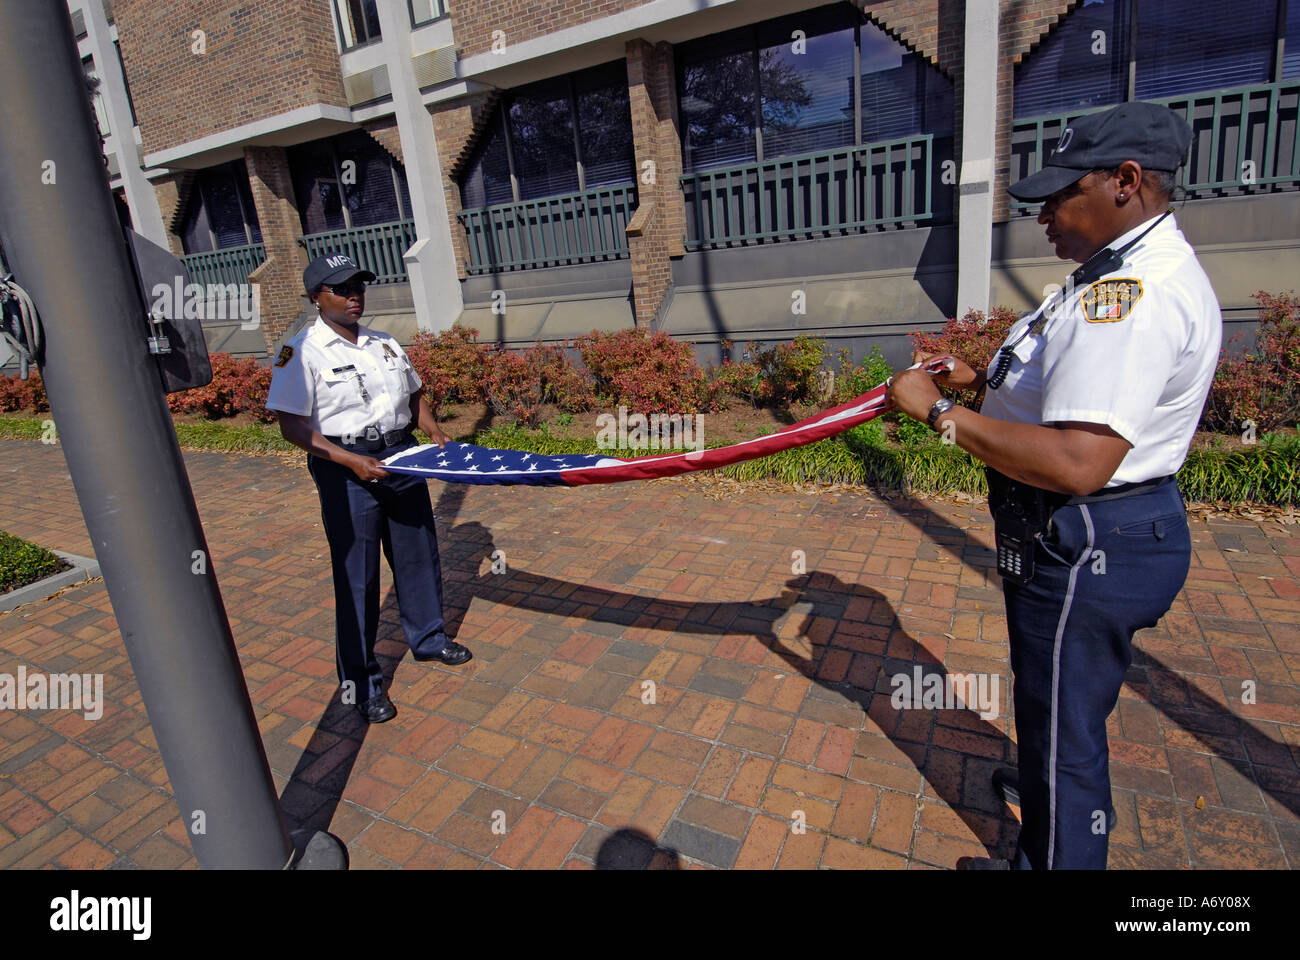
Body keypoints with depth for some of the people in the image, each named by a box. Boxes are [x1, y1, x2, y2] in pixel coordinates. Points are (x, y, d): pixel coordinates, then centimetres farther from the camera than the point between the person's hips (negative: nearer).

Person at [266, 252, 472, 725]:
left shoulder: (385, 343, 11)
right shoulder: (301, 352, -8)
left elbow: (414, 397, 19)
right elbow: (293, 426, -12)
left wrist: (438, 436, 2)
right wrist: (351, 461, -21)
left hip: (402, 456, 6)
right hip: (347, 469, -6)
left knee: (418, 554, 16)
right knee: (356, 574, 1)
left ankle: (427, 637, 38)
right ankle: (360, 680, 15)